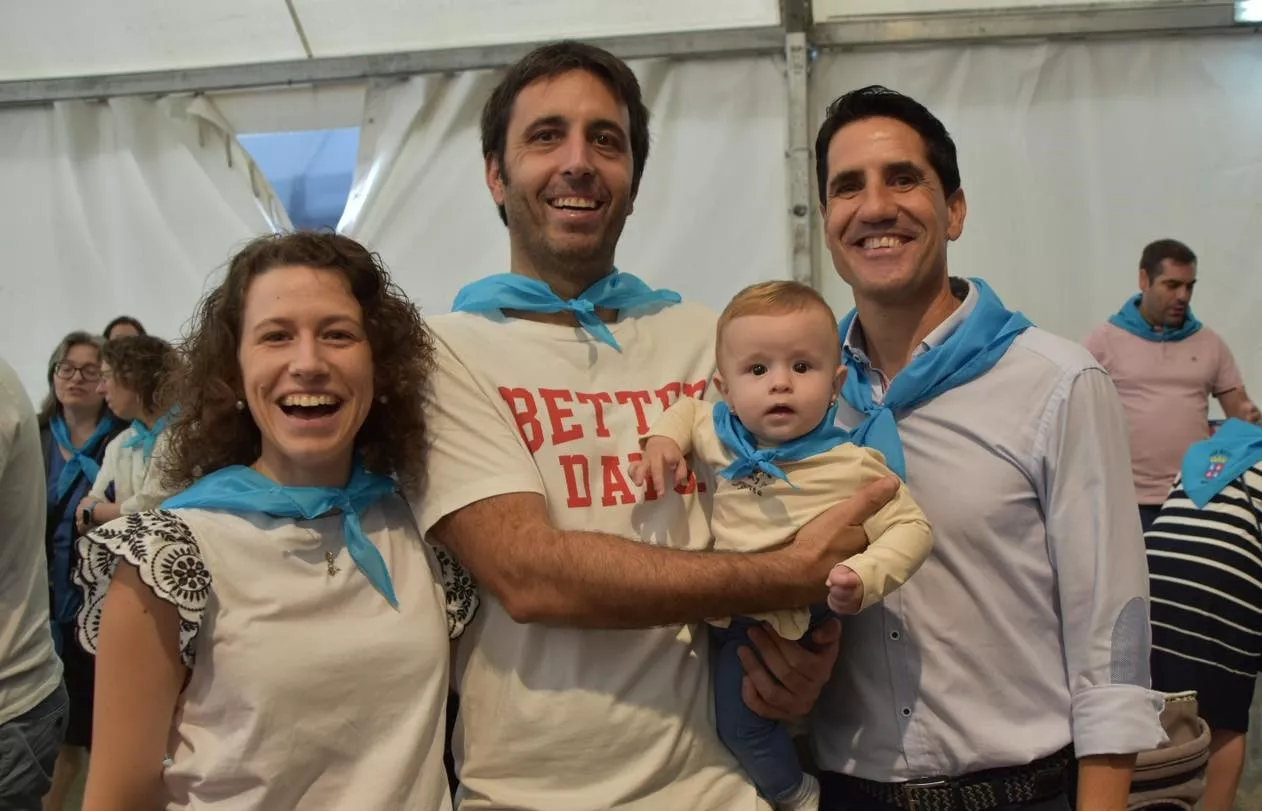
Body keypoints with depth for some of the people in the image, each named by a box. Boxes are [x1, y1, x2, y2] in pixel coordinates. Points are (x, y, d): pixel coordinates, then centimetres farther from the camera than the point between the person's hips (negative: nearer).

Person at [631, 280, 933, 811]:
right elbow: (686, 409, 14)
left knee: (740, 722, -2)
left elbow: (911, 528, -19)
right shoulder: (720, 436, -8)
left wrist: (864, 577, -35)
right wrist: (662, 439, -6)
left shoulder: (853, 466, -21)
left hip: (802, 622, -5)